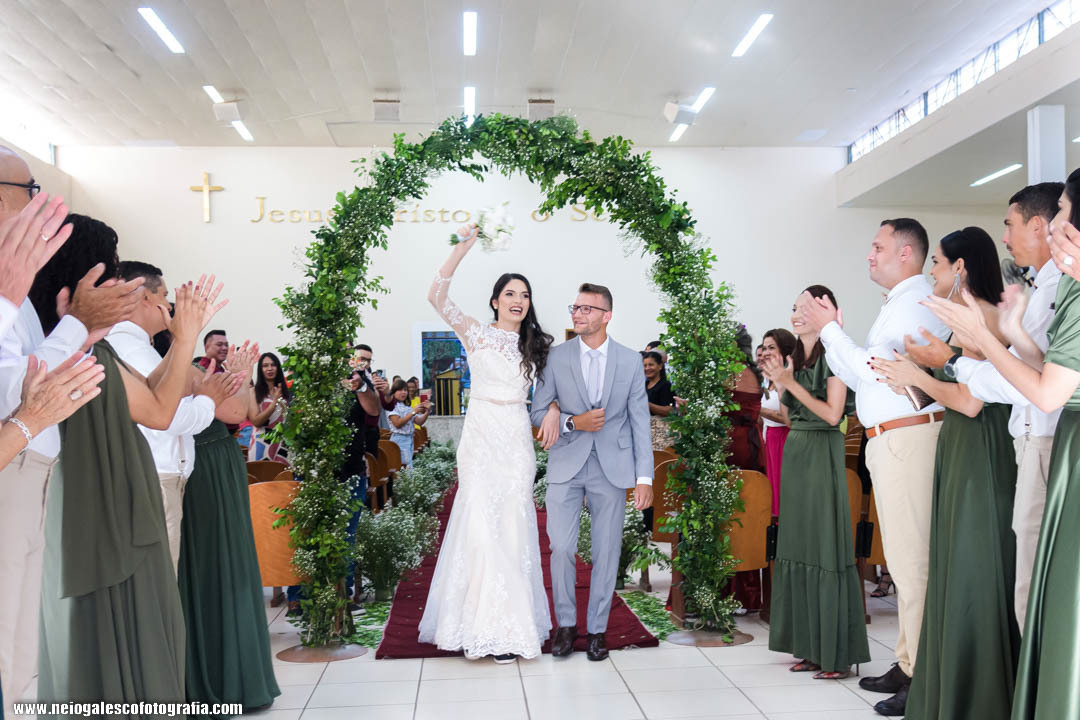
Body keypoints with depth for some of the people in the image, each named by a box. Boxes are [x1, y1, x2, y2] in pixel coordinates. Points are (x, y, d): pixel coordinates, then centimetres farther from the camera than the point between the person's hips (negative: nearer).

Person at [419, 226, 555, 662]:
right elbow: (437, 296, -10)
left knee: (512, 527, 4)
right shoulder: (476, 334, 1)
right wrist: (463, 247, -15)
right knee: (479, 525, -5)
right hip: (480, 438, -3)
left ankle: (510, 623, 13)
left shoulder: (535, 345, 13)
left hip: (517, 442, 3)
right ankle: (480, 623, 6)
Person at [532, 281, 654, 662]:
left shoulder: (630, 361, 2)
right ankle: (566, 623, 16)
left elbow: (640, 422, 2)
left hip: (612, 468, 1)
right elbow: (538, 411, 5)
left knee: (606, 551, 5)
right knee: (561, 547, -5)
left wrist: (644, 477, -3)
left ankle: (597, 629, 21)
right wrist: (573, 422, -14)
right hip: (566, 465, 0)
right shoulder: (556, 357, 1)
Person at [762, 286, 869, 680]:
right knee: (798, 546, 9)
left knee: (825, 547, -6)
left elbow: (832, 413, -13)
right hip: (794, 451, 8)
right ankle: (811, 647, 17)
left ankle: (838, 653, 1)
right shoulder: (795, 357, 14)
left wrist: (792, 383, -14)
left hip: (822, 452, -8)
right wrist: (779, 383, 2)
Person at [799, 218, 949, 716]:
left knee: (911, 558, -7)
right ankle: (909, 665, 25)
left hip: (908, 437, -11)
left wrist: (829, 328, -9)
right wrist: (828, 332, 13)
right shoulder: (897, 304, 22)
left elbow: (872, 367, -20)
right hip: (888, 440, 11)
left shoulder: (915, 301, -10)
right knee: (904, 558, 15)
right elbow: (859, 376, 20)